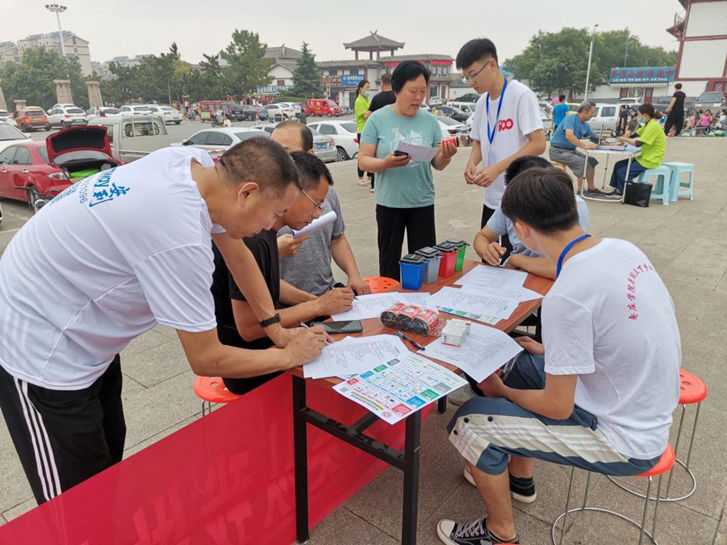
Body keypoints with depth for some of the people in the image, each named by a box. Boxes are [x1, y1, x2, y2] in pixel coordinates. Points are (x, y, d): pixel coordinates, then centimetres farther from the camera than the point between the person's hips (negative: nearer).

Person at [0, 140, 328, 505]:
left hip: (78, 329, 9)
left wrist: (274, 324, 5)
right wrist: (289, 355, -10)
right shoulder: (180, 239, -35)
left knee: (108, 458, 22)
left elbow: (238, 253, 5)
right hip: (39, 348, -9)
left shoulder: (197, 164, -11)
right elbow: (206, 361, -24)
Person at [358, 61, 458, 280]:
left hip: (422, 202, 2)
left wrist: (446, 157, -17)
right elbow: (363, 161, -8)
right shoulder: (378, 119, -7)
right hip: (389, 203, -2)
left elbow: (437, 164, 6)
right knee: (389, 260, 12)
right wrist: (386, 163, -28)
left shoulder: (430, 121, 1)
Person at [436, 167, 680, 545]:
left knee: (469, 424, -6)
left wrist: (501, 391, -4)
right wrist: (552, 352, 14)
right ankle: (520, 477, 36)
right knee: (514, 362, 19)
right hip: (647, 408, 8)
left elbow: (557, 408, -21)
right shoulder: (623, 249, -7)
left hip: (625, 441, -8)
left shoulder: (566, 296, -31)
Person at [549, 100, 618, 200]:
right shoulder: (571, 119, -17)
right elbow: (569, 136, -34)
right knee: (582, 162, -21)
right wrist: (584, 146, -38)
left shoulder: (585, 125, 9)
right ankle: (580, 191, -11)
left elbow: (596, 138, 12)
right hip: (558, 150, -9)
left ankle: (591, 189, 14)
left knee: (591, 161, 7)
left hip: (570, 150, 9)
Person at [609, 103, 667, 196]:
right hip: (645, 157, 10)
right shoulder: (650, 124, 11)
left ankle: (622, 193, 7)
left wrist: (625, 139, -12)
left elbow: (638, 144, -25)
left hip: (650, 161, -10)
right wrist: (624, 139, -5)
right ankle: (617, 189, 10)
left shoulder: (653, 126, -22)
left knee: (622, 171, -12)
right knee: (618, 165, 8)